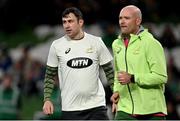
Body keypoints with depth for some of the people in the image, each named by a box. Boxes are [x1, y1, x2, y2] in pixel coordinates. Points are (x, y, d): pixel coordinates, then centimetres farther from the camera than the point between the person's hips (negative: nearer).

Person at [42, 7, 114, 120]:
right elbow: (50, 75, 9)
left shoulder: (96, 42, 2)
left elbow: (109, 71, 8)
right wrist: (47, 99, -2)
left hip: (96, 106, 0)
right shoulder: (57, 46, 2)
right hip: (70, 109, 0)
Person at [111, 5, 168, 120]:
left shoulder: (151, 43, -10)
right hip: (125, 110, 5)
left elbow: (161, 77, -16)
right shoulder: (117, 44, 12)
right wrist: (117, 91, 10)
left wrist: (132, 78, -22)